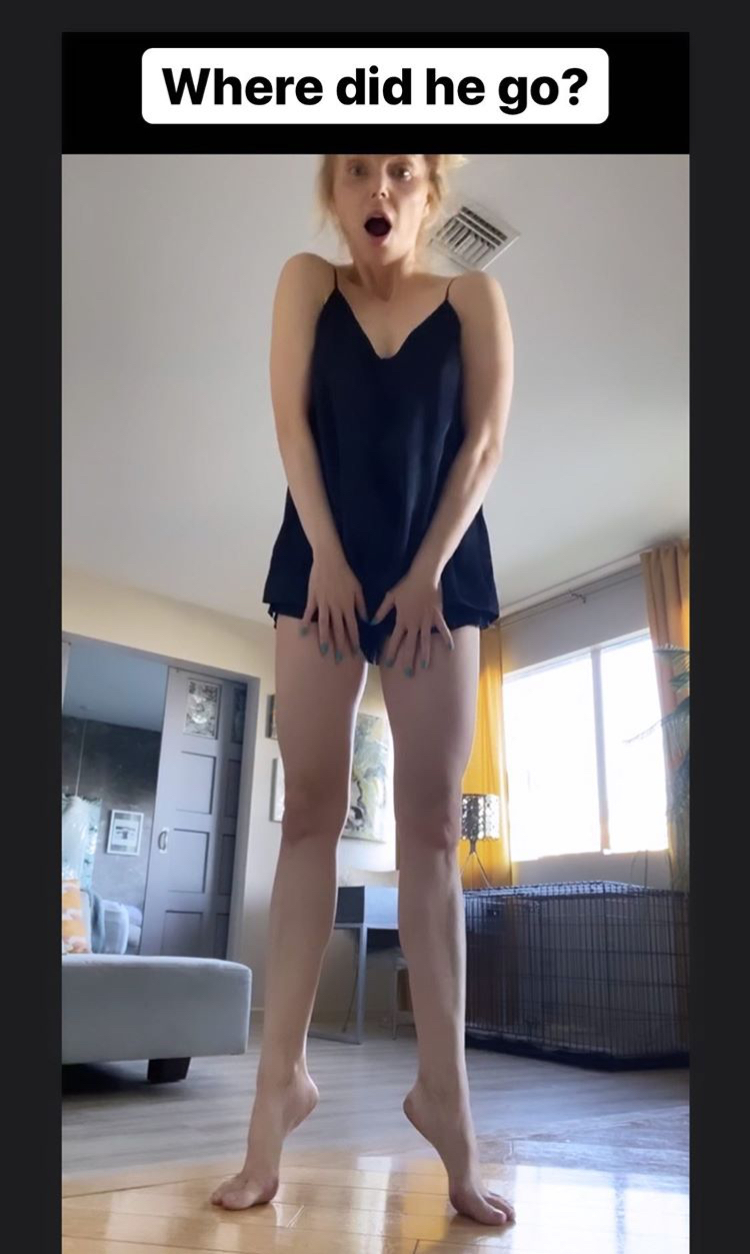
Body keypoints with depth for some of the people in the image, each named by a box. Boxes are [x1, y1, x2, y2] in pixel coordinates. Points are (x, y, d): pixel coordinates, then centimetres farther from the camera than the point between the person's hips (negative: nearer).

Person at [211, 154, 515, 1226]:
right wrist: (328, 559, -10)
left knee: (432, 826, -3)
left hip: (439, 570, 0)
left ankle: (443, 1089, 3)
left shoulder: (474, 298, 9)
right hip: (324, 564, 1)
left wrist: (426, 572, -10)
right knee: (309, 813, -3)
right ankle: (283, 1074, 3)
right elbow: (292, 421, 1)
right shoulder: (307, 282, 12)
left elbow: (486, 440, 0)